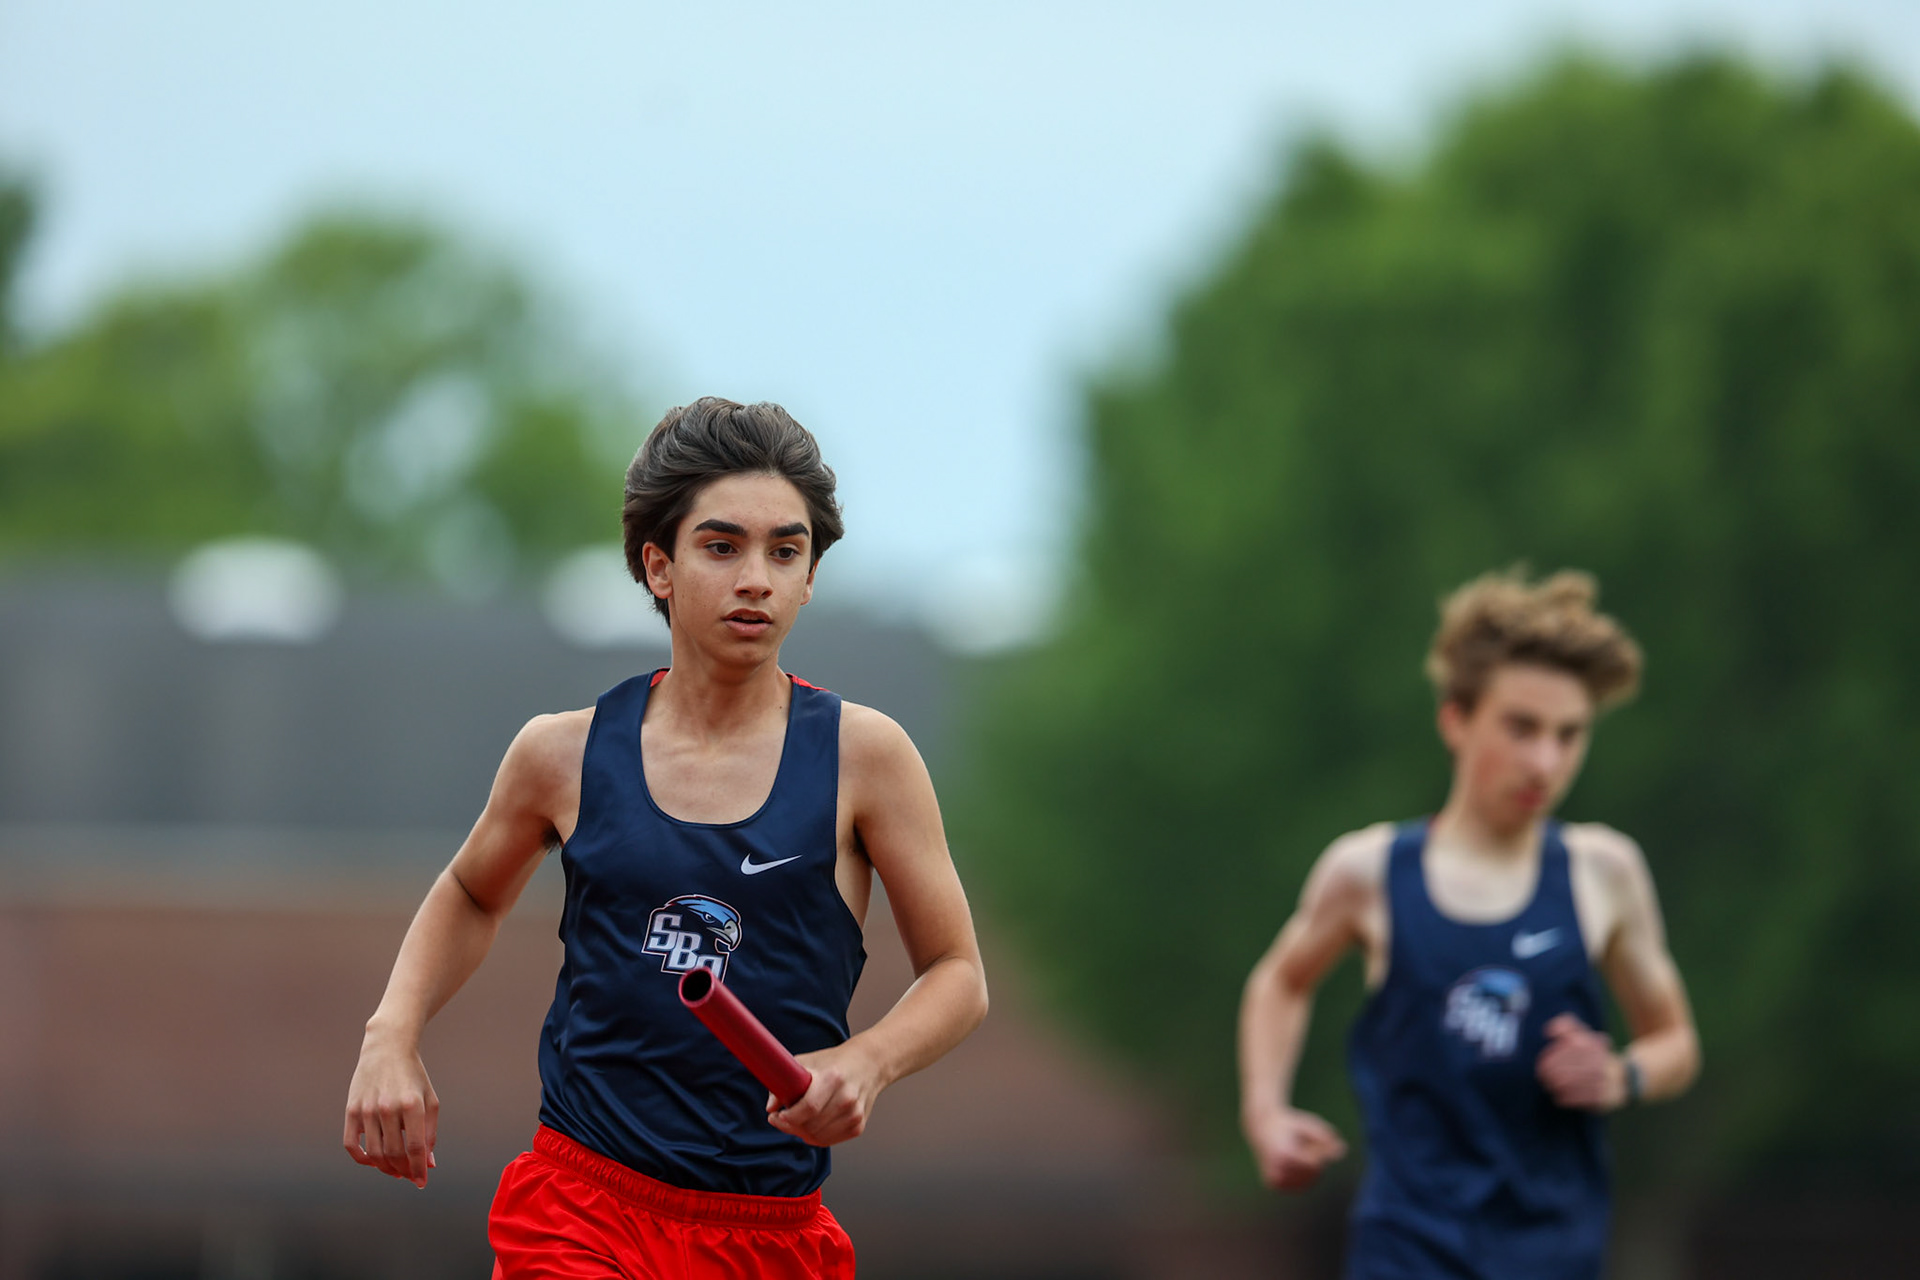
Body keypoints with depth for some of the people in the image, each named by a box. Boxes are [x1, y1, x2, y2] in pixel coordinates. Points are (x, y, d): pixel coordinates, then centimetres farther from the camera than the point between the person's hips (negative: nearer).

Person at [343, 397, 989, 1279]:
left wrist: (866, 1061, -16)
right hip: (580, 1205, 0)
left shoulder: (863, 756, -1)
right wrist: (391, 1036, 7)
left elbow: (957, 973, 4)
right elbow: (471, 895, 23)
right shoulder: (564, 755, 3)